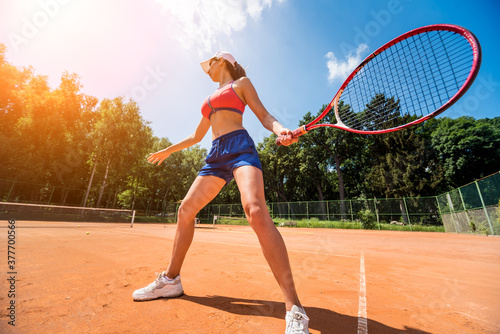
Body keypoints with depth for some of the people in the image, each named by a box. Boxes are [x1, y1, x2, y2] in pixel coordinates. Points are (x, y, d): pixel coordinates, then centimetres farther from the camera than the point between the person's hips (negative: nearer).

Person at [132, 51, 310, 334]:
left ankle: (295, 311, -23)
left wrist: (280, 129, -18)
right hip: (216, 155, 7)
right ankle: (171, 280, 20)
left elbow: (264, 115, 5)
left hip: (239, 147, -7)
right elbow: (197, 136, 36)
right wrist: (168, 150, 41)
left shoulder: (242, 83, 19)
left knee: (255, 209, -30)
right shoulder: (210, 99, 34)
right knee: (186, 210, 1)